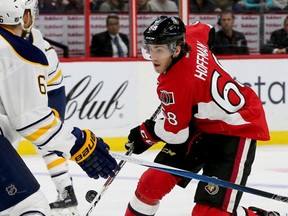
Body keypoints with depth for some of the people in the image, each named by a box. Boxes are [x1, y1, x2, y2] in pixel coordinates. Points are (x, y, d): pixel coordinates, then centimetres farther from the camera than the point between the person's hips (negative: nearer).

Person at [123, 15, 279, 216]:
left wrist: (144, 134, -1)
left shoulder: (175, 83, -31)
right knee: (154, 181, 2)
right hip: (202, 124, 10)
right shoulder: (189, 37, -9)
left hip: (238, 131, -10)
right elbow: (205, 30, 16)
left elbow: (175, 133, -19)